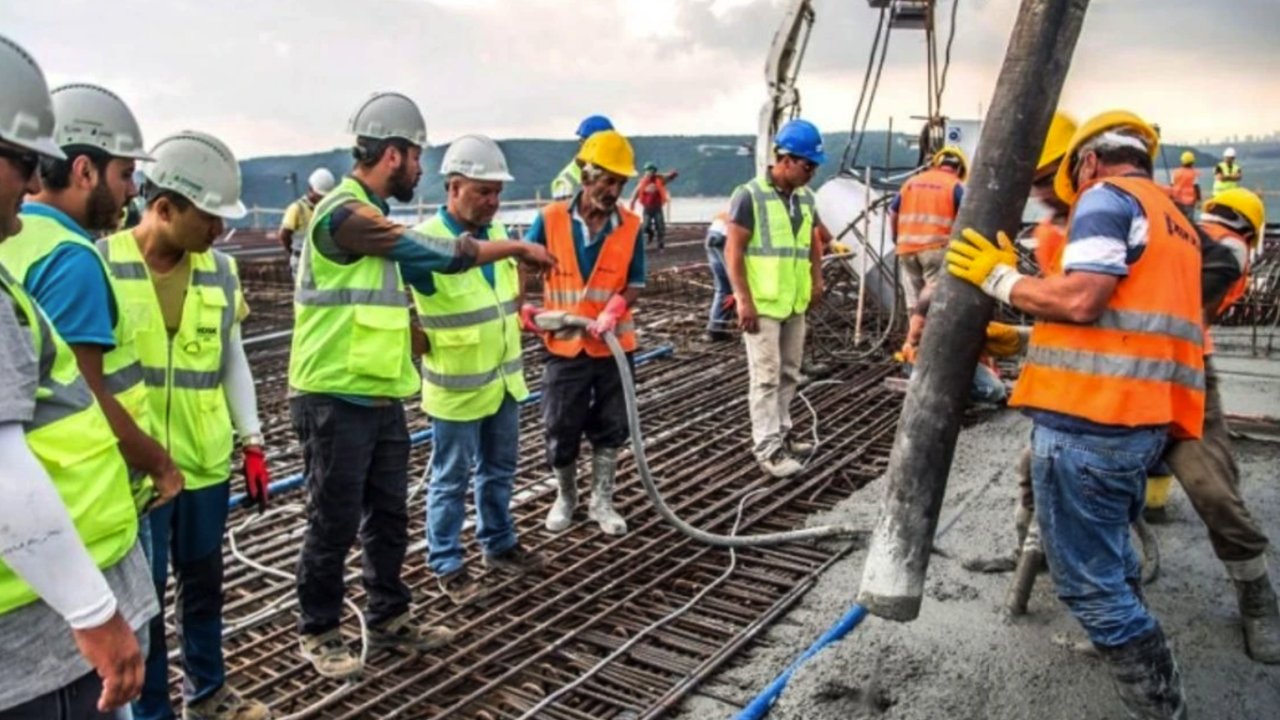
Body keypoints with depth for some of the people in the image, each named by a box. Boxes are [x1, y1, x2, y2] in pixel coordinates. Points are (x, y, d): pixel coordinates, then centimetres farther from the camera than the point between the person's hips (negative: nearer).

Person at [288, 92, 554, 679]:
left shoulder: (373, 215, 12)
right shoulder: (346, 214, -18)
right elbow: (440, 254, -15)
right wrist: (518, 247, -5)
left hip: (382, 398, 9)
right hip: (335, 403, -9)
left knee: (388, 516, 16)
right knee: (335, 524, 5)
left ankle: (388, 619, 32)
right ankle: (318, 633, 23)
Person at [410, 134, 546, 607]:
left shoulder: (498, 230, 3)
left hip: (505, 380, 7)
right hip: (457, 388, -7)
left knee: (499, 471, 20)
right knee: (451, 479, 7)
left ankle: (498, 544, 37)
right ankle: (446, 565, 23)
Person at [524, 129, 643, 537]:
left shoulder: (631, 227, -5)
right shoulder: (551, 219, -7)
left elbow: (635, 284, -2)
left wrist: (613, 310, -21)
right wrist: (520, 305, -13)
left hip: (613, 347, 1)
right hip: (565, 346, -1)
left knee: (610, 429, 10)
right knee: (560, 431, 8)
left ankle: (601, 502, 28)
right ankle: (565, 497, 32)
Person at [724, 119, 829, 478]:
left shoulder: (805, 197, 10)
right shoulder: (749, 195, -12)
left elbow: (814, 240, 24)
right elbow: (733, 251, -14)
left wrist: (816, 279, 14)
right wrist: (744, 300, -19)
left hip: (795, 303, 7)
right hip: (762, 304, -7)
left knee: (789, 374, 15)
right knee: (766, 376, -4)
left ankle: (781, 433, 28)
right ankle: (768, 447, 1)